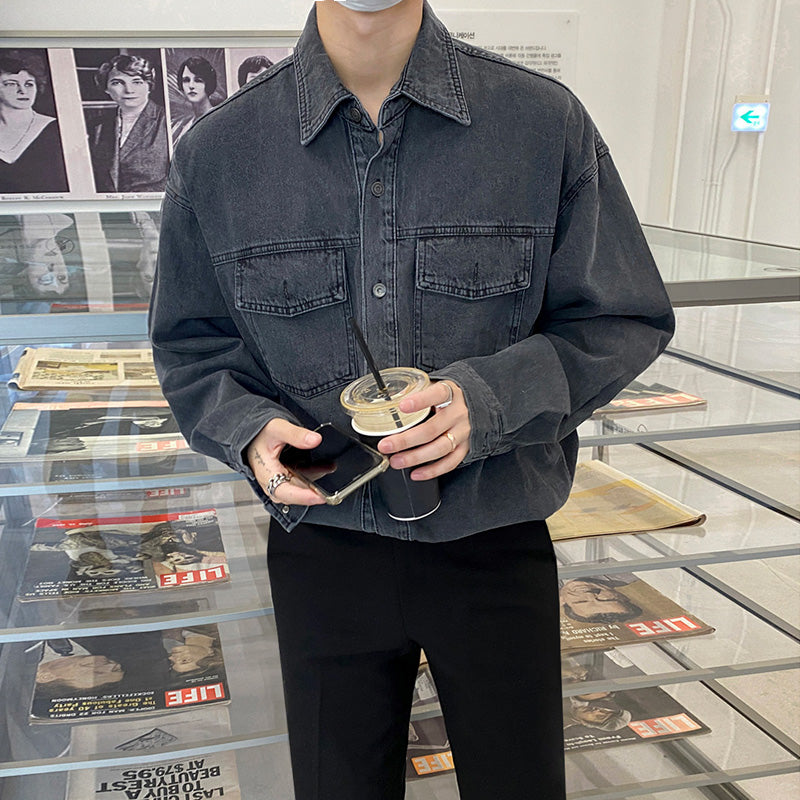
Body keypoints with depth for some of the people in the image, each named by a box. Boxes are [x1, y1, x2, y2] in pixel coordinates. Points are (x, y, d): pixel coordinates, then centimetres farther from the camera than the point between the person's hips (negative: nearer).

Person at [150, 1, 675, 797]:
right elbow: (188, 344, 6)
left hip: (496, 543, 0)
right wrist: (249, 429, -16)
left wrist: (491, 398, -21)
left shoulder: (547, 122, -8)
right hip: (323, 544, 1)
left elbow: (623, 321, -3)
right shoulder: (215, 151, -4)